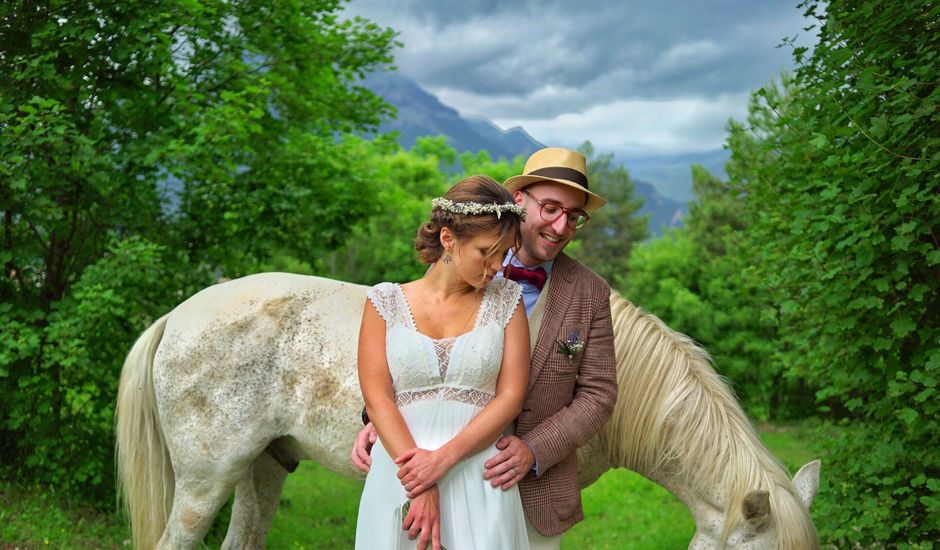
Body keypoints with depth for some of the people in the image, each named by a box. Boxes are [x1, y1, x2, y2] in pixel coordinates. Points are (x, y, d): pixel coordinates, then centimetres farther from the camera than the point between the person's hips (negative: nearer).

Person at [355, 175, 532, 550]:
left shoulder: (506, 299, 2)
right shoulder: (387, 301, 0)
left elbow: (511, 397, -4)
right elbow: (377, 399, -6)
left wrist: (442, 459, -14)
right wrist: (419, 487, -15)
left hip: (479, 480, 1)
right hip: (399, 475, 0)